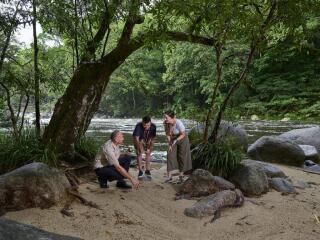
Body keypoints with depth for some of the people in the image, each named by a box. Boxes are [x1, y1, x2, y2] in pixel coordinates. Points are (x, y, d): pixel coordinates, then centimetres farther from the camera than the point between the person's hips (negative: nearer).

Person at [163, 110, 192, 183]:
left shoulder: (179, 123, -34)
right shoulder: (166, 123, -21)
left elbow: (183, 134, -22)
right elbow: (168, 134, -6)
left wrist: (176, 140, -34)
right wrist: (169, 144, -11)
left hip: (182, 140, -4)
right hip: (173, 140, 4)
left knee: (182, 157, 5)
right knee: (170, 155, -6)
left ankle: (181, 175, 22)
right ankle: (169, 175, -1)